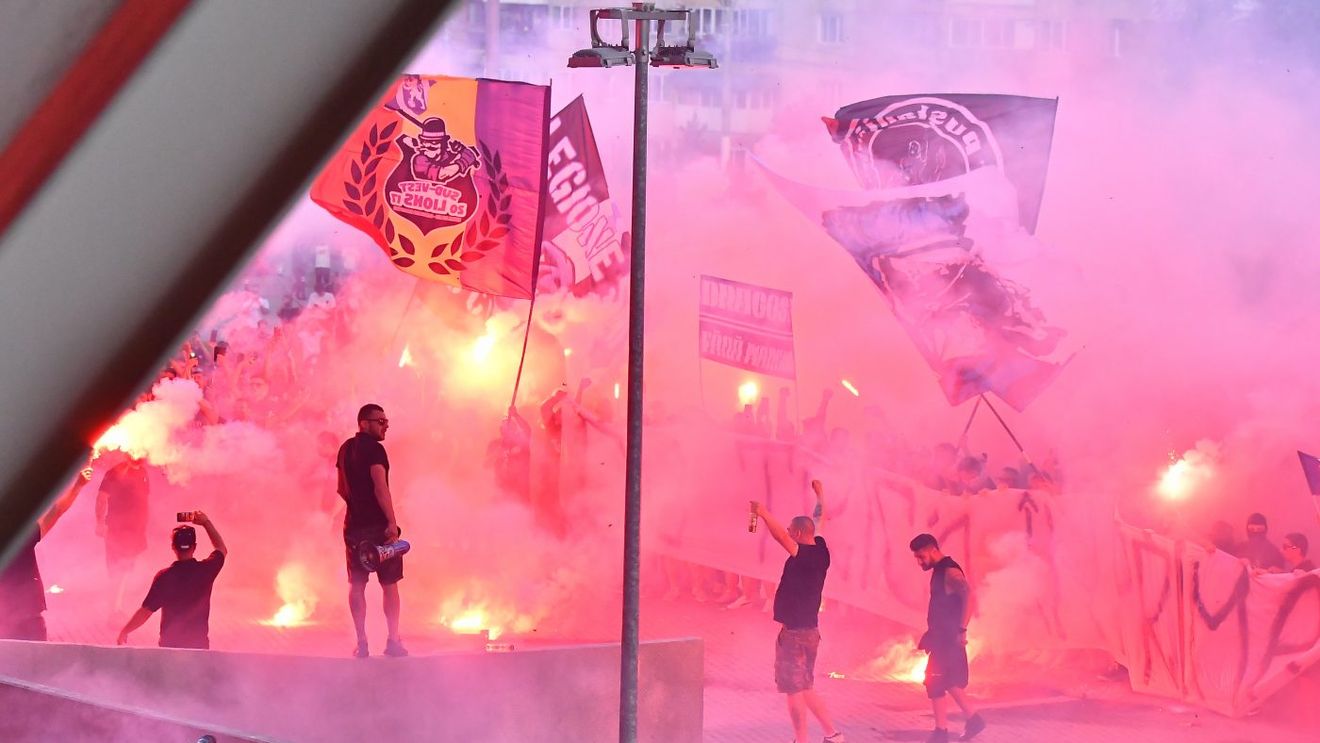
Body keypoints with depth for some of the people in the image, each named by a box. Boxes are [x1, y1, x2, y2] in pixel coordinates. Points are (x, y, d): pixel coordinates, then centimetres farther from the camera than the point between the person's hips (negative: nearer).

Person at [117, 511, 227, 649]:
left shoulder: (164, 577, -15)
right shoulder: (205, 570, -8)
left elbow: (145, 611, -13)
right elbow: (222, 549, 14)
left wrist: (124, 631, 0)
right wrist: (206, 523, 18)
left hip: (170, 644, -1)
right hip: (199, 643, 1)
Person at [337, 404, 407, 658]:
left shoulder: (345, 449, 12)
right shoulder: (374, 448, -11)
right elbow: (380, 486, -21)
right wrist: (392, 522, -22)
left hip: (354, 524, 6)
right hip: (378, 524, -6)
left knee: (357, 585, 6)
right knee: (390, 585, 2)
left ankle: (361, 643, 2)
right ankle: (393, 641, 1)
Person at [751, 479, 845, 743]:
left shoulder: (803, 555, -17)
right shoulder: (821, 552, 7)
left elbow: (781, 536, -37)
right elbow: (820, 520, 23)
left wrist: (764, 515, -43)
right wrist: (820, 494, 37)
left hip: (794, 632, -9)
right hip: (811, 630, 9)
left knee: (793, 689, -4)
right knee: (805, 688, 18)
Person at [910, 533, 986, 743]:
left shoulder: (950, 571, -16)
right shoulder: (940, 572, 14)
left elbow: (967, 595, -30)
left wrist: (962, 629, -32)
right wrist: (930, 636, 21)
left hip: (949, 639, -10)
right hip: (941, 638, 10)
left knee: (936, 682, -6)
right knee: (950, 682, 16)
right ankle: (974, 719, 23)